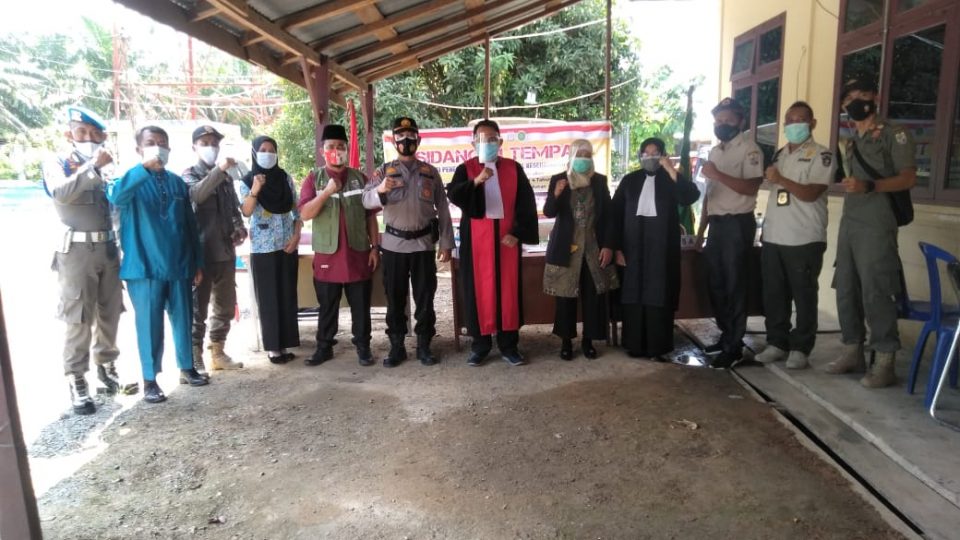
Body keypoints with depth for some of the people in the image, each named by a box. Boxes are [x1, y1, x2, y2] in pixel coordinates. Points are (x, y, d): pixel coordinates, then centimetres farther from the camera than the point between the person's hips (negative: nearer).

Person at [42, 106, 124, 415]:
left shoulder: (104, 168, 13)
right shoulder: (57, 165, 1)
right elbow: (60, 193, -22)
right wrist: (92, 166, -24)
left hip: (109, 248, 4)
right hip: (78, 250, -4)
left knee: (110, 313, 12)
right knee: (79, 319, -3)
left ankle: (106, 365, 28)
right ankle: (76, 381, 4)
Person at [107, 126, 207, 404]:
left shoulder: (177, 182, 9)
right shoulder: (131, 179, -2)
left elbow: (190, 225, 12)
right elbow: (115, 197, -28)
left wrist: (197, 262, 10)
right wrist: (144, 167, -36)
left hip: (179, 267, 4)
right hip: (145, 268, -4)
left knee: (183, 321, 12)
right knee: (150, 325, 2)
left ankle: (187, 368, 29)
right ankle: (150, 380, 14)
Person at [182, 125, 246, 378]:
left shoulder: (226, 178, 15)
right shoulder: (190, 175, -1)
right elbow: (196, 194, -24)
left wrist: (239, 228, 3)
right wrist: (218, 170, -35)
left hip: (225, 251, 6)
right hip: (201, 252, -6)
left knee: (225, 306, 13)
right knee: (197, 308, -1)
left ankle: (217, 353, 26)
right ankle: (195, 359, 6)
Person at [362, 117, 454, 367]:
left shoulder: (430, 172, 6)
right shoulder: (384, 170, 3)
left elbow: (442, 209, 5)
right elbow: (367, 200, -10)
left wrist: (446, 243, 0)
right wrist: (380, 189, -33)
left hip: (423, 243, 0)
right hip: (393, 244, 0)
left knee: (424, 297, 5)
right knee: (395, 298, 7)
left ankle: (424, 346, 17)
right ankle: (396, 347, 18)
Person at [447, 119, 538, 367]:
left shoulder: (514, 168, 6)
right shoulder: (465, 169, 3)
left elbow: (527, 203, 4)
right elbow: (453, 195, -14)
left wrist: (518, 232, -6)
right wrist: (476, 181, -29)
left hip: (506, 237, 1)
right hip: (476, 238, -1)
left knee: (508, 289, 3)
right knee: (478, 289, 3)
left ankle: (508, 345, 12)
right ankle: (480, 344, 14)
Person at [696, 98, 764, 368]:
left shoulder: (749, 149, -7)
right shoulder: (714, 152, 16)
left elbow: (751, 187, -20)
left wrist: (718, 175, -24)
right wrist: (700, 231, 17)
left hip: (738, 224, -7)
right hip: (716, 223, 8)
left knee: (734, 286, -2)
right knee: (716, 284, 13)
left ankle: (734, 347, 7)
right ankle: (726, 335, 28)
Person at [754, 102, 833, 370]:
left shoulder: (821, 155, -3)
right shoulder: (779, 154, 17)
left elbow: (811, 193, -15)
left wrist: (781, 179, -21)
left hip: (804, 239, -6)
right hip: (773, 237, 6)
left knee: (804, 296, 2)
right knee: (773, 294, 8)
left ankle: (800, 348, 10)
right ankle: (777, 342, 19)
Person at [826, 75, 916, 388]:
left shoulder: (894, 135, -1)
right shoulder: (851, 140, 19)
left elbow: (909, 178, -10)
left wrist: (870, 186, -23)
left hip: (877, 225, -7)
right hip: (848, 223, 7)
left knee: (875, 292, -9)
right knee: (846, 290, 7)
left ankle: (885, 361, -2)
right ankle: (853, 351, 17)